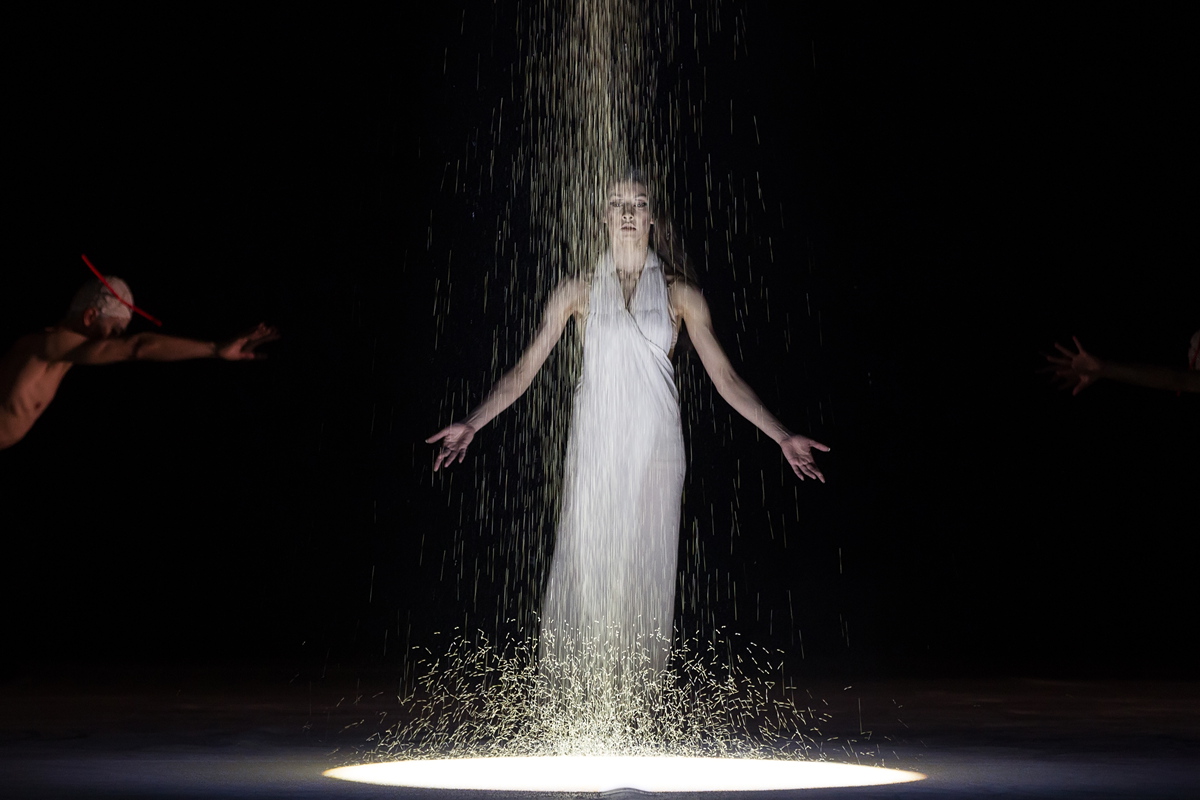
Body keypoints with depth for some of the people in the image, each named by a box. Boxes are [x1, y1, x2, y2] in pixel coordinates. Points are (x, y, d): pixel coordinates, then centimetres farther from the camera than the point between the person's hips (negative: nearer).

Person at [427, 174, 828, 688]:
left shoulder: (680, 295, 7)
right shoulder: (578, 292, 7)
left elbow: (724, 377, 6)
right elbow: (526, 368, 6)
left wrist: (782, 437, -1)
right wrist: (472, 424, -4)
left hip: (654, 449, 0)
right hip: (595, 447, 0)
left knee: (647, 566, 0)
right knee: (586, 563, -4)